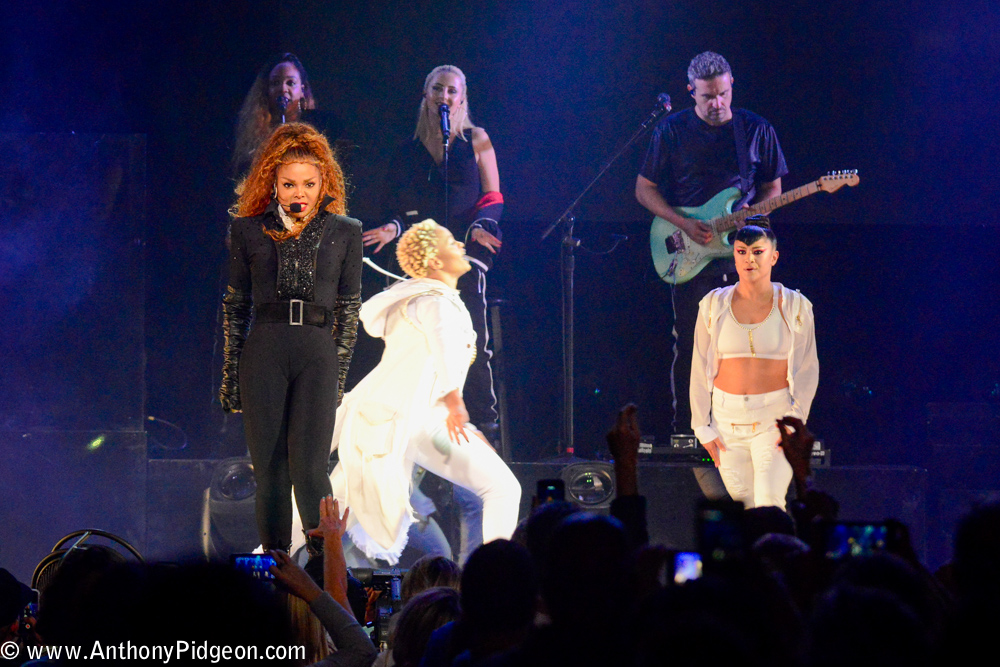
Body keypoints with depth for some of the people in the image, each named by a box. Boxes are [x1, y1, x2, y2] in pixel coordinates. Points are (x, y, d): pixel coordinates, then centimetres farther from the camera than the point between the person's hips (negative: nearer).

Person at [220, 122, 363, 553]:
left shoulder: (343, 232, 9)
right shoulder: (249, 231, 9)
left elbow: (349, 306, 12)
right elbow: (235, 304, 12)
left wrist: (340, 370, 6)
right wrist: (231, 372, 8)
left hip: (317, 352, -1)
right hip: (264, 352, 1)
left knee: (308, 467, -12)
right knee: (269, 470, 0)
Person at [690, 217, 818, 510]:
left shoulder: (794, 307, 1)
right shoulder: (714, 305, 4)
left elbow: (807, 368, 2)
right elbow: (700, 368, 7)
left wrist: (795, 419, -9)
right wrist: (702, 426, 4)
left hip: (775, 416, -2)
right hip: (727, 417, 2)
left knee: (769, 502, -18)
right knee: (742, 501, 2)